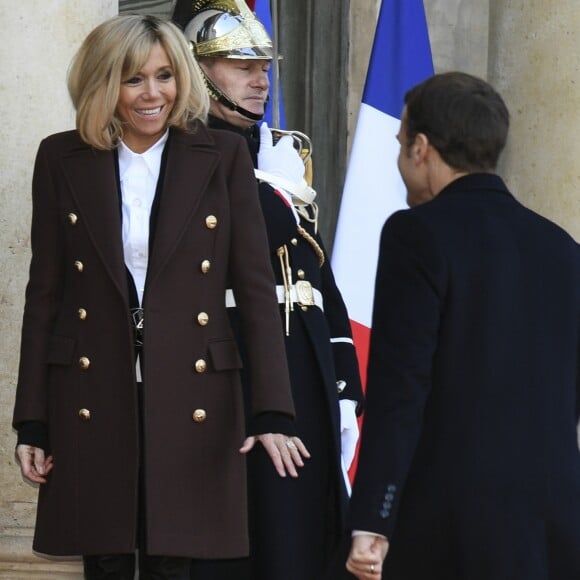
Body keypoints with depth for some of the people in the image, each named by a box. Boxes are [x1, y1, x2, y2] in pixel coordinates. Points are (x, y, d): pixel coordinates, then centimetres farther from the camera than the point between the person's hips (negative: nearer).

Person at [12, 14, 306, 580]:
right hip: (92, 398, 1)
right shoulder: (62, 159, 4)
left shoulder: (224, 157, 2)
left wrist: (272, 411, -11)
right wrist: (32, 422, 1)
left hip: (192, 395, -1)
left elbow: (256, 287, -1)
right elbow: (44, 294, 6)